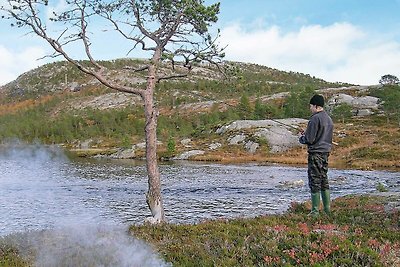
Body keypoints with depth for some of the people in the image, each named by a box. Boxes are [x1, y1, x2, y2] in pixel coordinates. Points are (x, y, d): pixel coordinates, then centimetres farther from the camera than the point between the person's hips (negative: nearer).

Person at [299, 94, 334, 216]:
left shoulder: (315, 119, -15)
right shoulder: (329, 119, 13)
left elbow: (309, 139, -17)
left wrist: (301, 138, 4)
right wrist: (306, 133, 19)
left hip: (315, 153, -9)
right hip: (326, 152, 9)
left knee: (315, 182, -3)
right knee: (324, 180, 15)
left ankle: (315, 211, 1)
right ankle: (327, 209, 19)